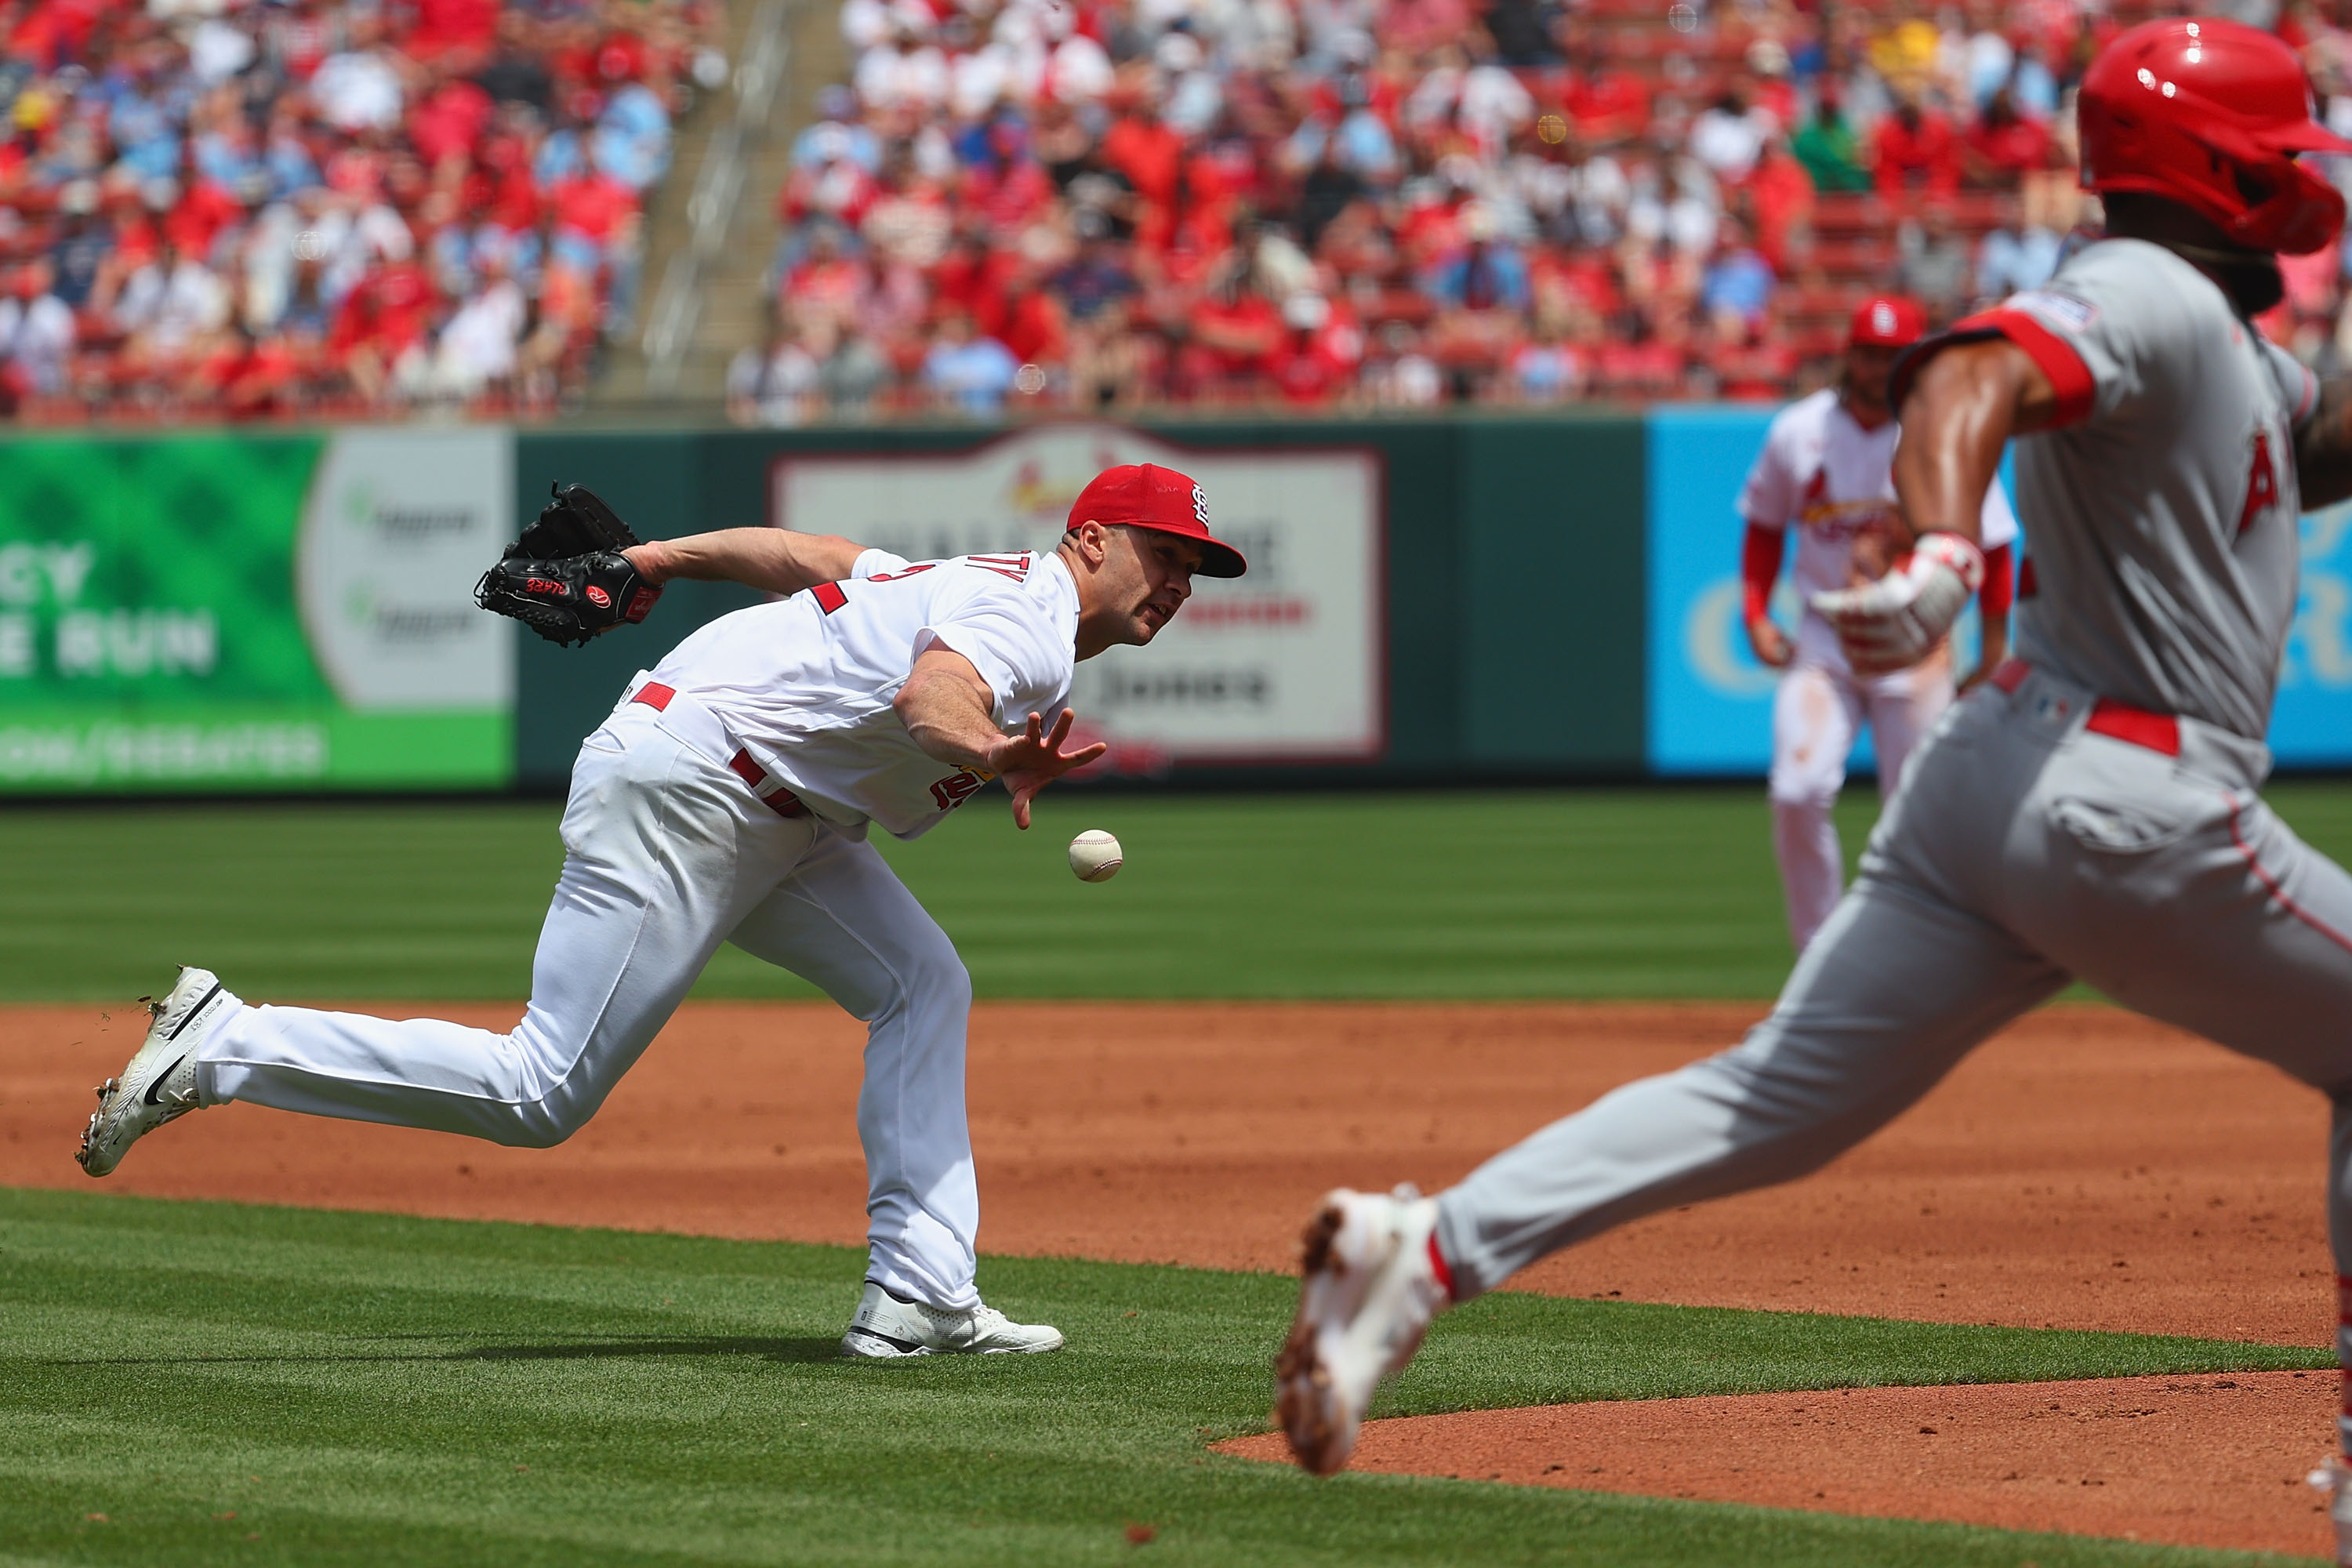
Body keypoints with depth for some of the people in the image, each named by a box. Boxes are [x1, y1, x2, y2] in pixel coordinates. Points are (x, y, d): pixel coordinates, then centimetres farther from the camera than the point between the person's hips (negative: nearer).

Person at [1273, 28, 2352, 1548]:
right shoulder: (2145, 297, -10)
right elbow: (1974, 372, -28)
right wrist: (1944, 553, -46)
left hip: (1997, 769, 9)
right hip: (2131, 799, -9)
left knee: (1777, 1100, 1)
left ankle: (1431, 1246, -13)